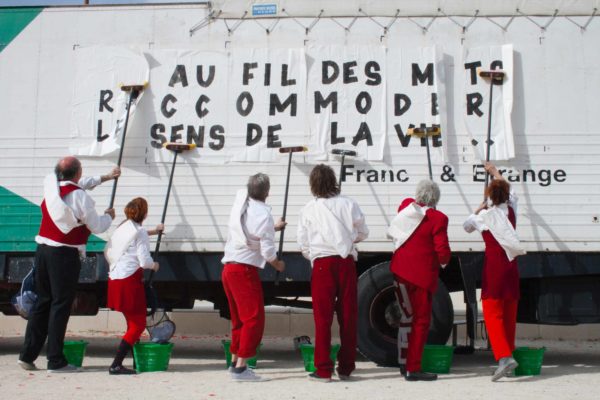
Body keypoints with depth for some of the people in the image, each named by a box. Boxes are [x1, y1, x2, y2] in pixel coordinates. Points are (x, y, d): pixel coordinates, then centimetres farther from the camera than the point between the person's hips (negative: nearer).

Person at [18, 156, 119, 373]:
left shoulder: (50, 187, 5)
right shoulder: (80, 197, -13)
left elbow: (78, 184, 25)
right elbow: (97, 227, -4)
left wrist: (104, 177, 33)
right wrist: (109, 216, 17)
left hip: (43, 250, 7)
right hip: (65, 255, -7)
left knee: (42, 302, 15)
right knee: (61, 305, -1)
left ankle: (27, 355, 17)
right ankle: (55, 361, 2)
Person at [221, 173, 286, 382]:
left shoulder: (239, 202, 7)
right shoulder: (264, 214, -15)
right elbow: (268, 252, -14)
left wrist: (273, 227, 41)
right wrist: (278, 265, 7)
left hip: (228, 268, 8)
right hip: (245, 270, -8)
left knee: (239, 318, 18)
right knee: (254, 319, -7)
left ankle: (235, 362, 25)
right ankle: (241, 368, -12)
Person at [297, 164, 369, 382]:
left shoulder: (309, 209, 3)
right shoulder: (348, 204, 6)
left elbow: (303, 243, 4)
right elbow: (362, 233, 15)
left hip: (322, 263, -1)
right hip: (346, 261, 1)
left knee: (323, 317, 2)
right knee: (348, 316, 8)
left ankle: (323, 369, 1)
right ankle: (345, 368, 14)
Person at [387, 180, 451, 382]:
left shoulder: (405, 206, 3)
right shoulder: (437, 218, -14)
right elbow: (443, 252, -15)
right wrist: (443, 262, 6)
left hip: (399, 270, 6)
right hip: (422, 274, -6)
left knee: (407, 317, 19)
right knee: (421, 320, 3)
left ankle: (404, 363, 26)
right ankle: (413, 369, 3)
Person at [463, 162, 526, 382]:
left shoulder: (485, 215, -7)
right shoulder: (510, 210, 7)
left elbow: (467, 226, 12)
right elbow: (510, 192, 29)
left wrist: (478, 210, 25)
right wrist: (495, 172, 41)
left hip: (494, 267, -5)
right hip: (511, 265, 5)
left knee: (492, 313, -9)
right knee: (509, 314, 13)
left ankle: (504, 357, -24)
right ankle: (508, 353, 20)